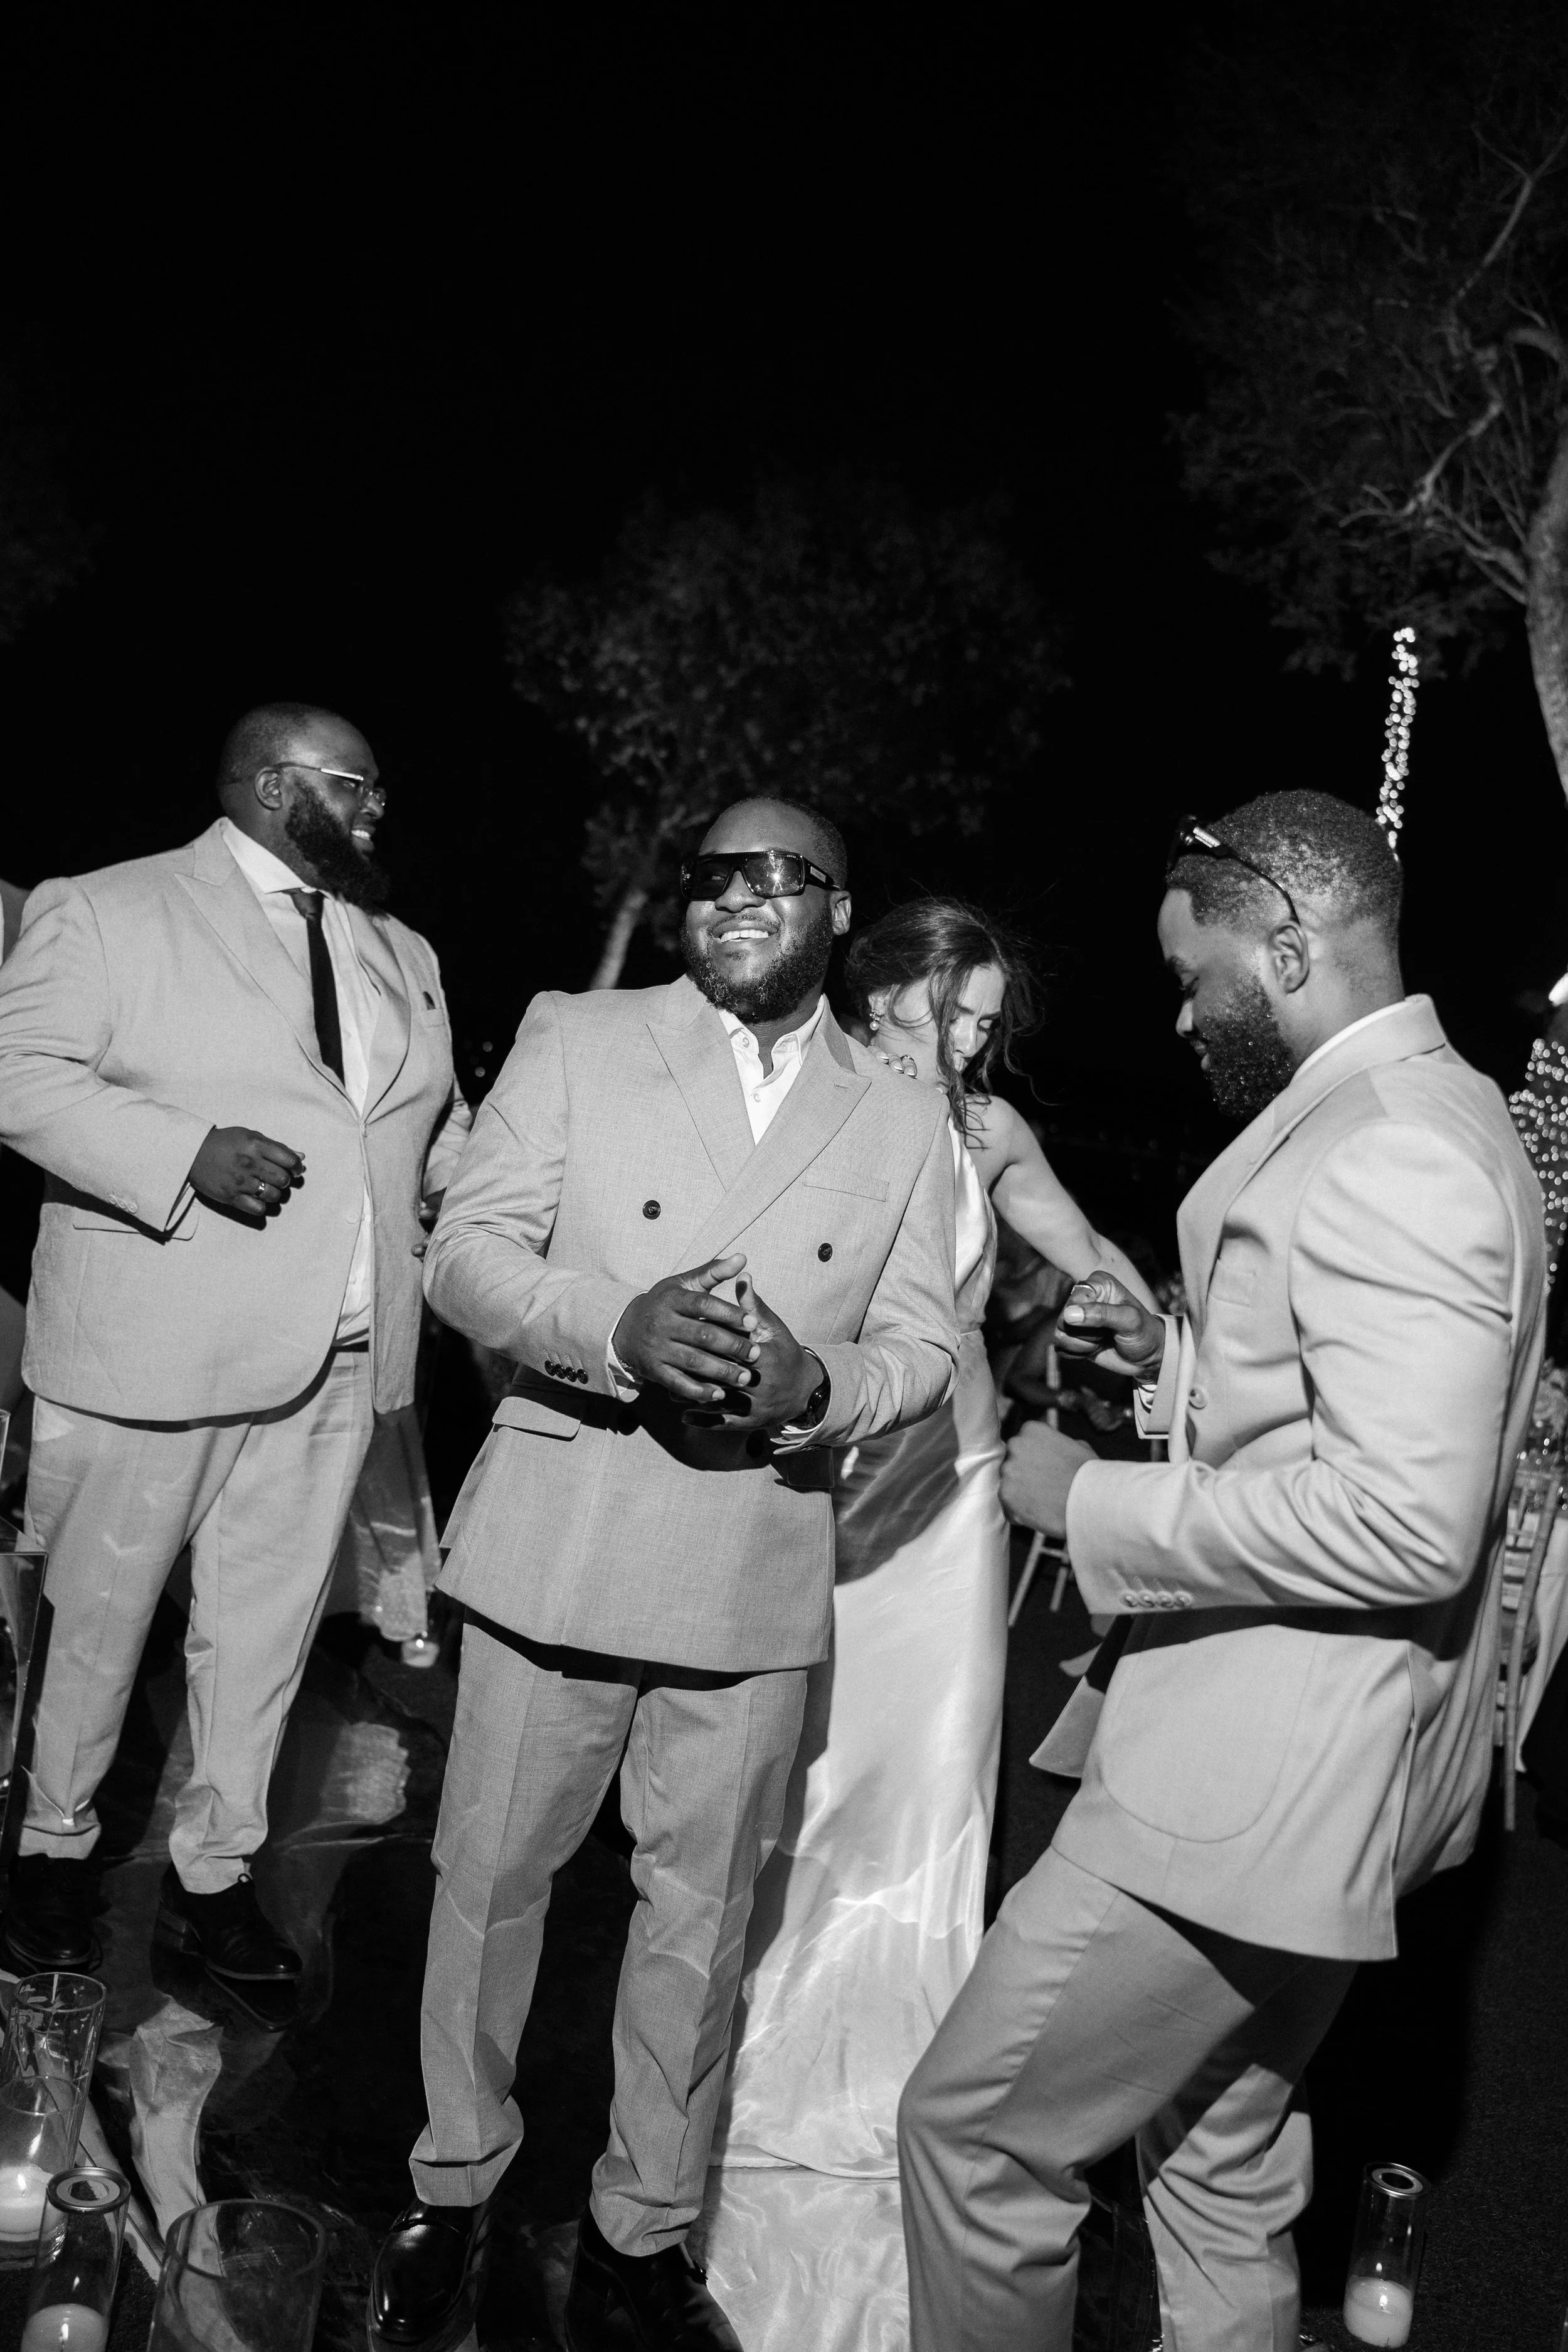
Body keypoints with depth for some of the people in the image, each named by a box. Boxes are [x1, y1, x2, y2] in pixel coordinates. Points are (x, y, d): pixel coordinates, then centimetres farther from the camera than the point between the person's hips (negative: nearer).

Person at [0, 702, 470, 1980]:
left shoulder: (404, 957, 17)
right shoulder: (109, 912, -2)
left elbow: (444, 1134, 22)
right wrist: (187, 1154, -23)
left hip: (339, 1360, 5)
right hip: (152, 1347, -5)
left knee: (268, 1627, 12)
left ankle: (215, 1870, 30)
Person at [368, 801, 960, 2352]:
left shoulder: (903, 1125, 7)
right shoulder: (576, 1041, 2)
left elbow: (921, 1347, 7)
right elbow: (465, 1253, -2)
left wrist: (817, 1387, -17)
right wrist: (619, 1327, -21)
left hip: (756, 1578, 1)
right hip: (554, 1544, -1)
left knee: (700, 1912, 11)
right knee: (490, 1878, 11)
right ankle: (453, 2194, 34)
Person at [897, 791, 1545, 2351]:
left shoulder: (1392, 1154, -21)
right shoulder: (1417, 1119, 12)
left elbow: (1407, 1520, -28)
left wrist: (1093, 1504, -20)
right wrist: (1180, 1357, 10)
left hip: (1260, 1781, -10)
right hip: (1285, 1766, 10)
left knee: (973, 2131, 3)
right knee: (1222, 2169, 22)